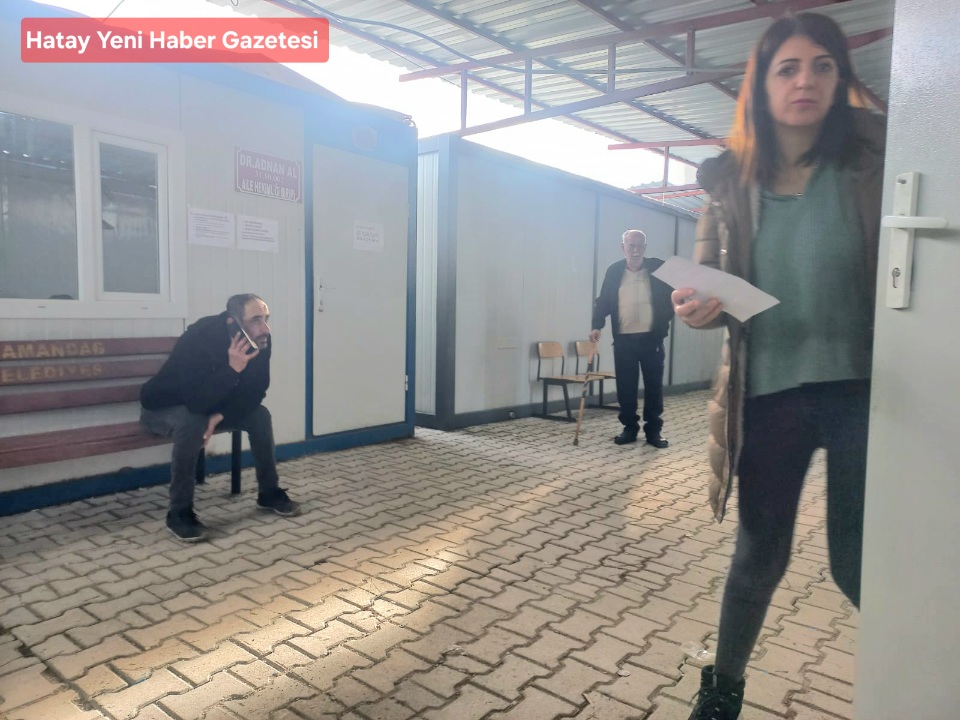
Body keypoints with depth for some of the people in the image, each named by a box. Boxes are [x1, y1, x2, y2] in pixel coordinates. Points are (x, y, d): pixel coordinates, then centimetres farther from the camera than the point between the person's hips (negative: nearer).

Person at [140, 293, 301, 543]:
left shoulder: (260, 341, -19)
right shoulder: (199, 339, -36)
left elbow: (256, 391, -12)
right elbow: (196, 402, -43)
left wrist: (220, 416, -25)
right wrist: (232, 368, -51)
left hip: (211, 404, 6)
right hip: (164, 408, -6)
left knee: (259, 414, -11)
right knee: (192, 423, -35)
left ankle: (269, 493, 5)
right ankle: (179, 512, -22)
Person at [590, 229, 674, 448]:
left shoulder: (658, 268, -1)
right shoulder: (614, 271, 4)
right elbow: (603, 301, 6)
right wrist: (597, 325, -6)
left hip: (651, 338, -1)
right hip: (623, 340, 1)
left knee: (654, 386, 4)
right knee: (625, 387, 5)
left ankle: (653, 430, 15)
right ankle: (630, 428, 18)